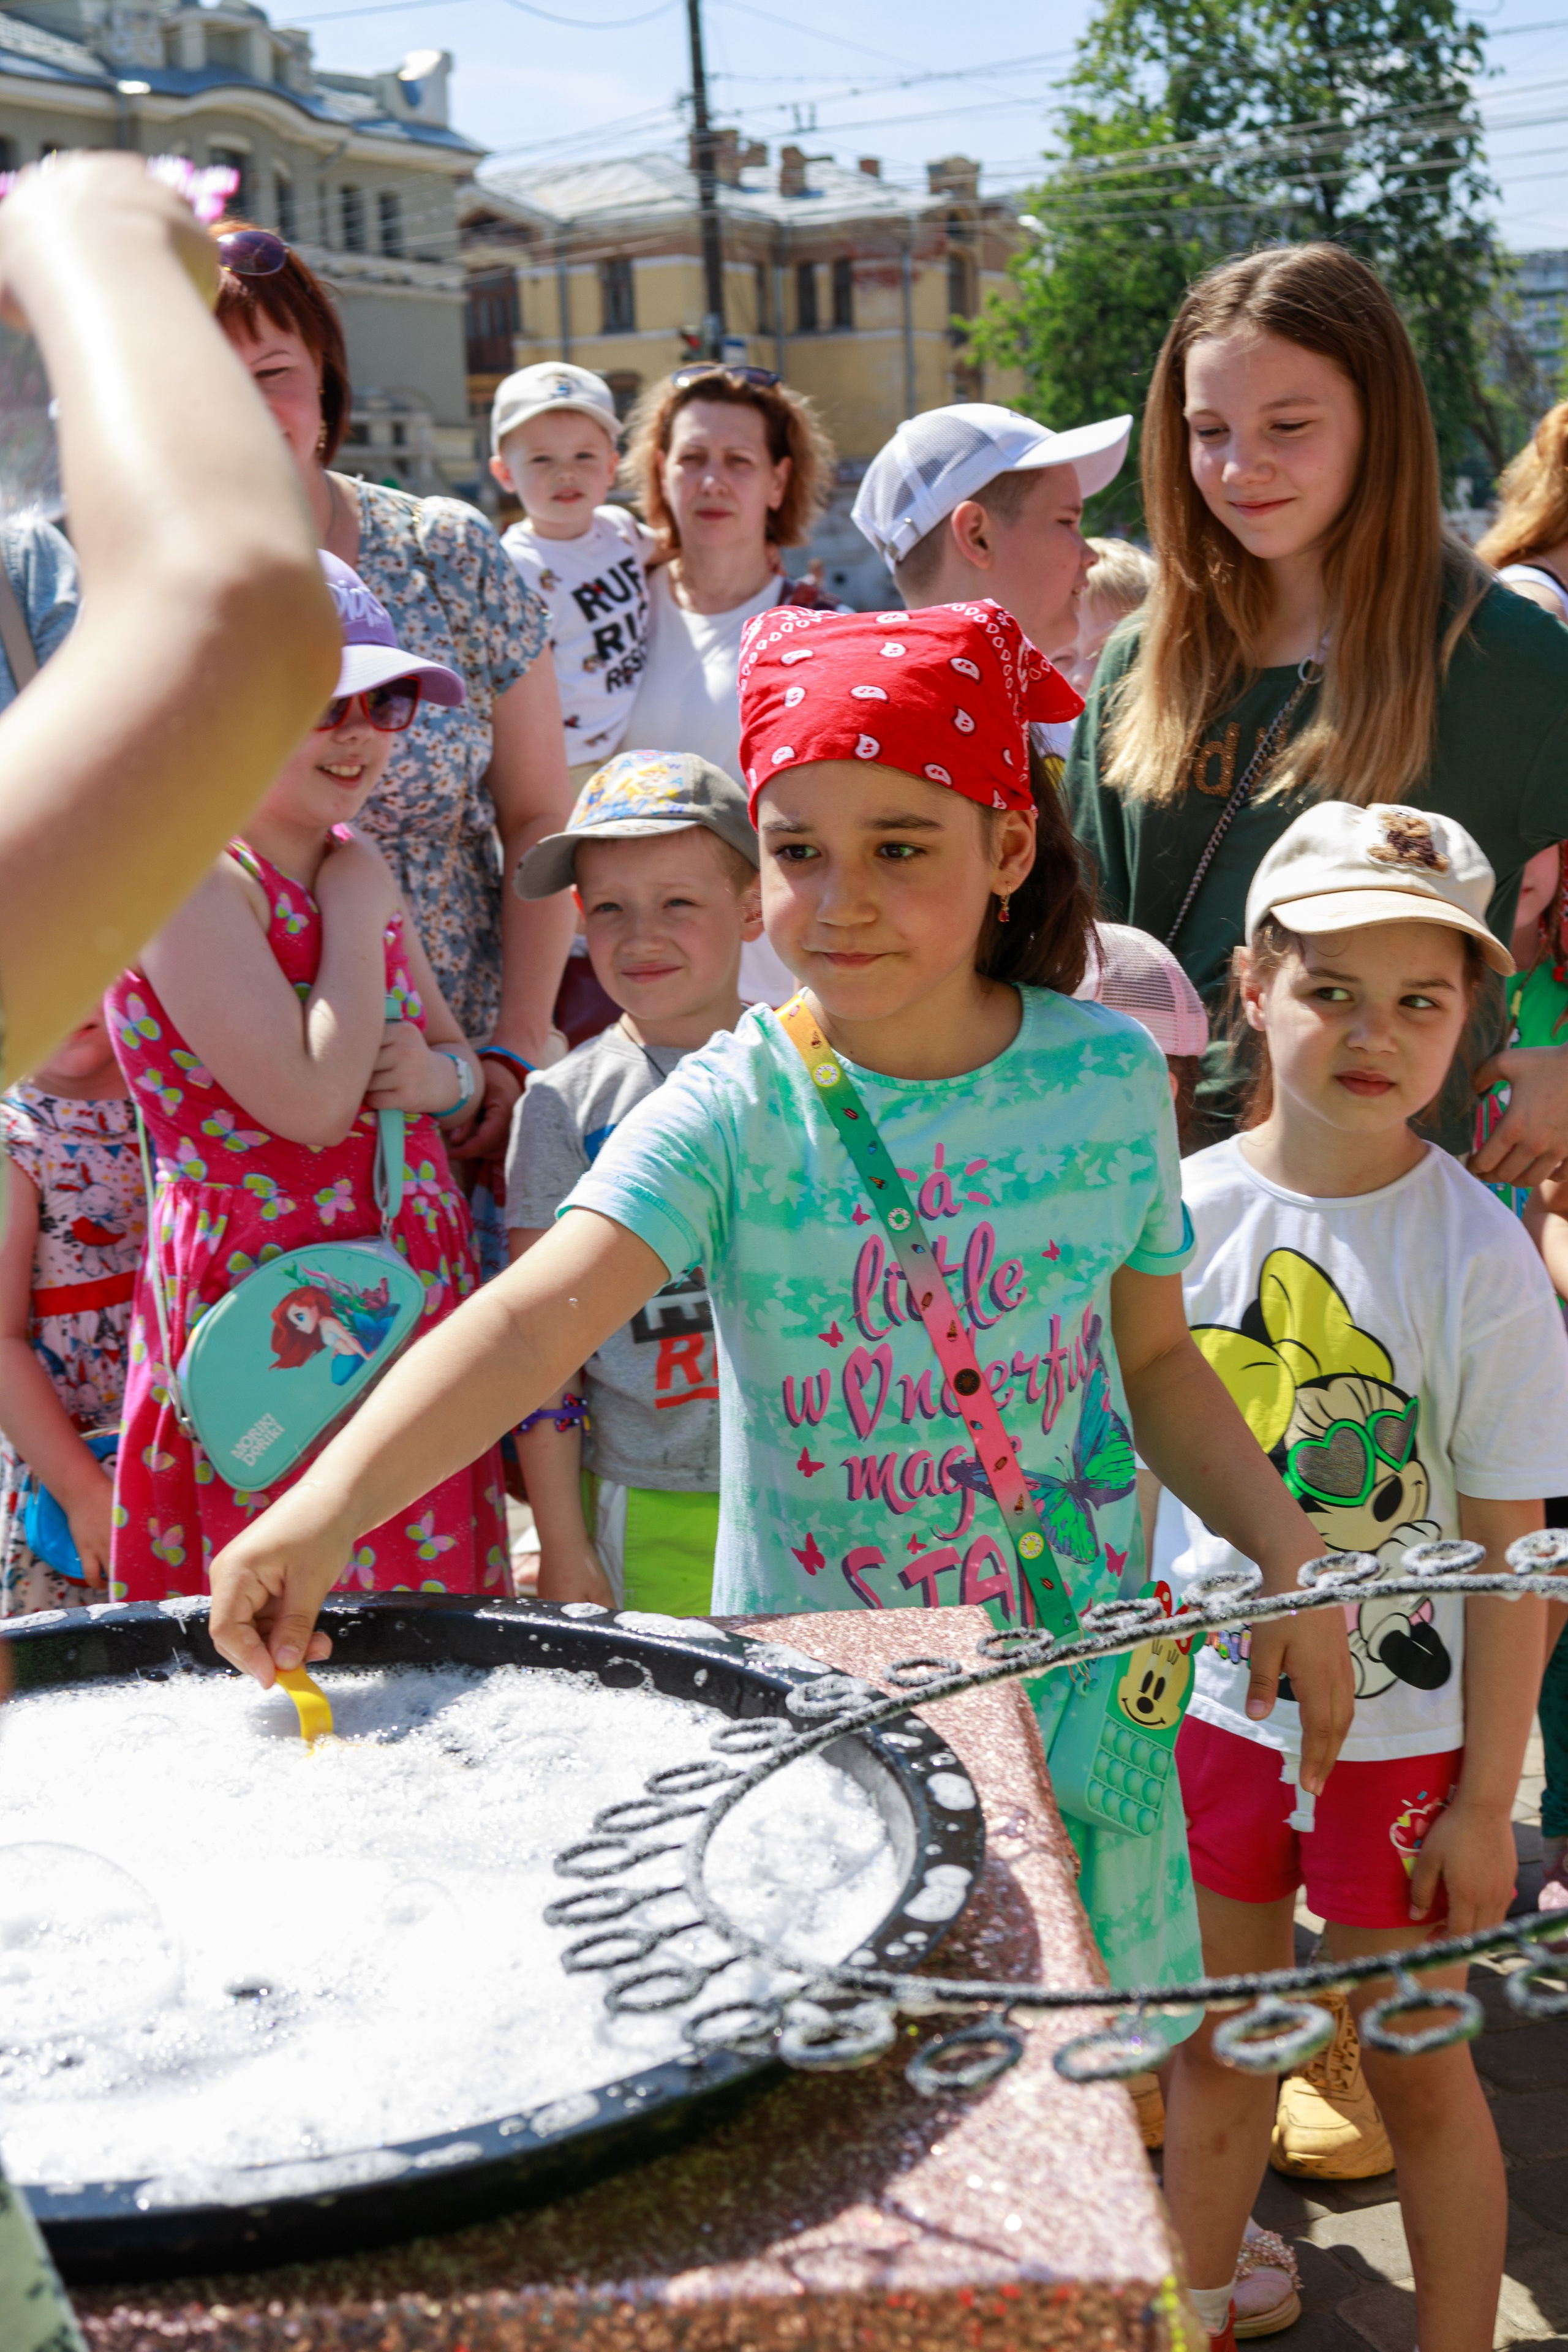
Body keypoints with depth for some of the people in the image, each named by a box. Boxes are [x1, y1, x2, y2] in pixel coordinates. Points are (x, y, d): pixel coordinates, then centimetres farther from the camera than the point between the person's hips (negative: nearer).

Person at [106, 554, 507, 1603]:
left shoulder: (355, 866, 12)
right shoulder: (188, 877, -13)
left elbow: (457, 1058, 22)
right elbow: (312, 1102, -21)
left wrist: (443, 1074, -2)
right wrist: (358, 911, -12)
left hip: (414, 1291, 8)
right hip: (274, 1310, -8)